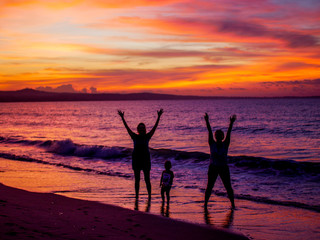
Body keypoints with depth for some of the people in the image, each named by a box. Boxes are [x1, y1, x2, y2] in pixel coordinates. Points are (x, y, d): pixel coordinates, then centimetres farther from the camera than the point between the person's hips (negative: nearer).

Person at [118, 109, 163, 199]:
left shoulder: (147, 136, 3)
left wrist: (159, 117, -14)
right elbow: (127, 127, -1)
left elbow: (155, 127, -5)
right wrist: (122, 118, -9)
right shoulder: (135, 137, 4)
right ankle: (137, 195, 13)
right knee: (137, 179, 6)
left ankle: (149, 195, 7)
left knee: (147, 179, 1)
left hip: (145, 159, -1)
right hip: (136, 159, 1)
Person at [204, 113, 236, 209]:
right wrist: (207, 121, -21)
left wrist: (231, 123, -22)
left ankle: (233, 204, 10)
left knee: (228, 187, 0)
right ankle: (205, 203, 9)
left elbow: (228, 133, -11)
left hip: (224, 168, 0)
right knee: (209, 187, -2)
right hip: (213, 168, 0)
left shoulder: (225, 144, 0)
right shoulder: (212, 144, -1)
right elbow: (209, 132, -11)